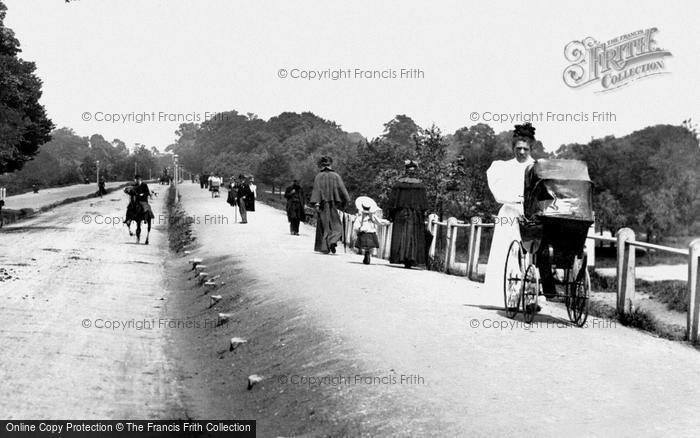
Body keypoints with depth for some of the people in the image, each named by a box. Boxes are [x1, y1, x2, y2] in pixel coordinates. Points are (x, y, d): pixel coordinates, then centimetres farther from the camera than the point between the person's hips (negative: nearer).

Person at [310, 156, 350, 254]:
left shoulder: (319, 176, -1)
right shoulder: (336, 176, 2)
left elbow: (316, 190, -11)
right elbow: (342, 189, -1)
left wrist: (316, 203, -17)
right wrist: (345, 202, 5)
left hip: (322, 204, 0)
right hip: (333, 205, 0)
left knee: (323, 226, 8)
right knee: (336, 225, 7)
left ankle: (324, 248, 6)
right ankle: (333, 241, -19)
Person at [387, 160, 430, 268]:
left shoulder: (399, 183, -2)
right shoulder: (420, 184, -2)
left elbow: (392, 199, -1)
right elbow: (424, 201, -1)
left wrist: (391, 214, 5)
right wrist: (423, 213, 6)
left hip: (401, 213, 0)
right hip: (415, 214, 0)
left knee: (400, 236, 5)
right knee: (414, 237, 4)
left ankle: (400, 257, -3)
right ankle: (411, 259, -3)